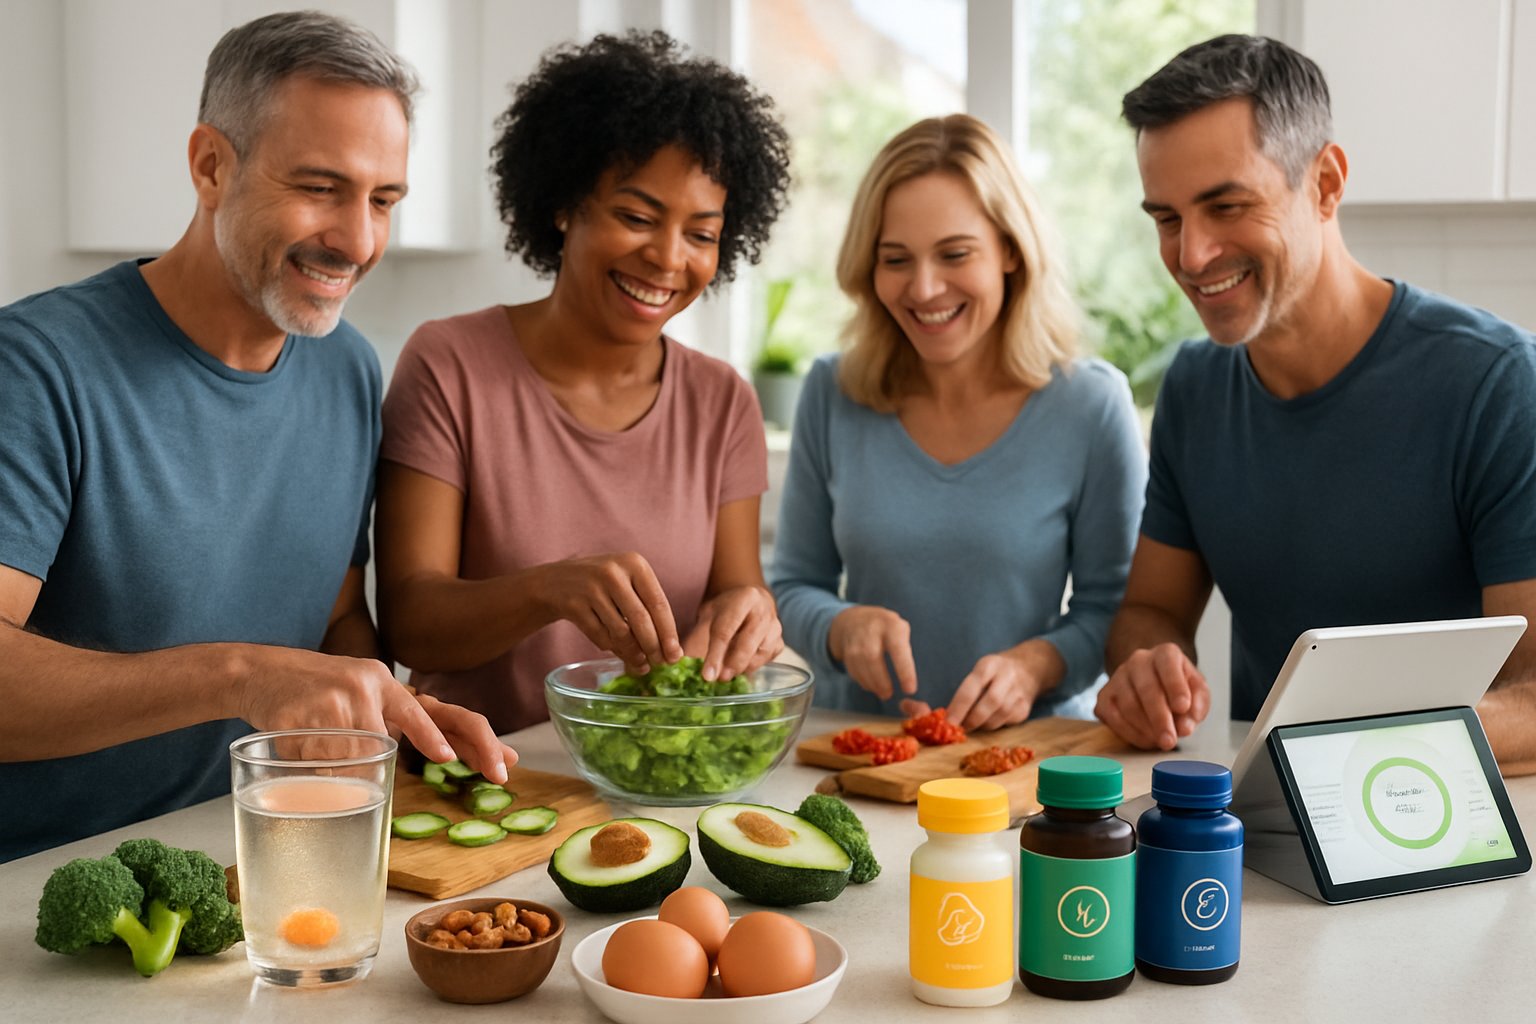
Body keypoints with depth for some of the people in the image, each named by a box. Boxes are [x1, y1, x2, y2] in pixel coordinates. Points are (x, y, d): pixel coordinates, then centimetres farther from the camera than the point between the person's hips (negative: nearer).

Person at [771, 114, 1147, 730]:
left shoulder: (1090, 406, -4)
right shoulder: (832, 395, 2)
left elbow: (1112, 608, 3)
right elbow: (794, 585, 9)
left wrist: (1036, 664, -16)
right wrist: (844, 628, -12)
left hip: (1028, 746, -1)